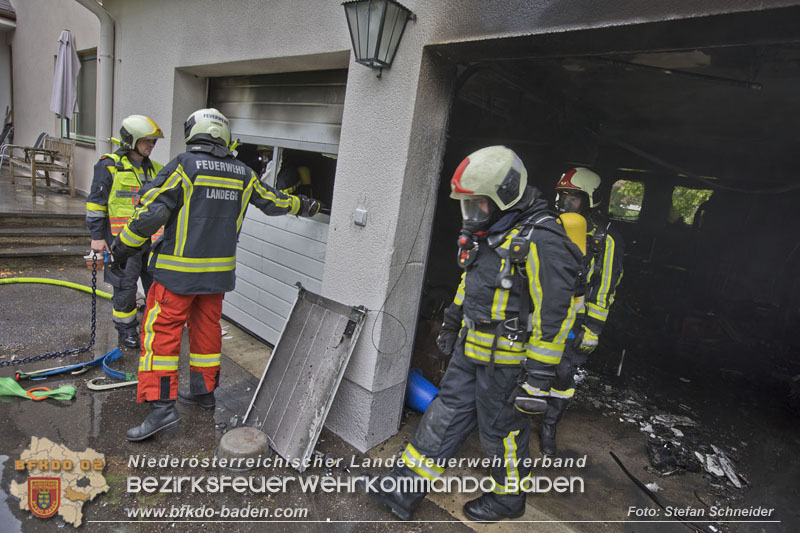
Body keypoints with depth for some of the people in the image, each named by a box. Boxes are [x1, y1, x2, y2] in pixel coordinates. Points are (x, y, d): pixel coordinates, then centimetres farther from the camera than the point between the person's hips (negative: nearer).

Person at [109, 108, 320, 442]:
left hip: (179, 270, -5)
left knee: (161, 332, 2)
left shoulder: (184, 166, -10)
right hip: (218, 270, 5)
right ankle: (203, 391, 30)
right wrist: (304, 206, 36)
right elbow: (273, 201, 18)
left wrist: (124, 246, -1)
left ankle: (162, 406, 0)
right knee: (207, 328, 17)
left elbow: (152, 211, -13)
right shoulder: (242, 174, 5)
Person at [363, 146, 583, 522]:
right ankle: (406, 487, 28)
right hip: (471, 349, 8)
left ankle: (509, 498, 39)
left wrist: (539, 376, -21)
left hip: (506, 359, -8)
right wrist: (451, 323, 23)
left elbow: (555, 314, -23)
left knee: (502, 429, 11)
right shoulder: (487, 231, 5)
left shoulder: (540, 242, -24)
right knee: (448, 413, 15)